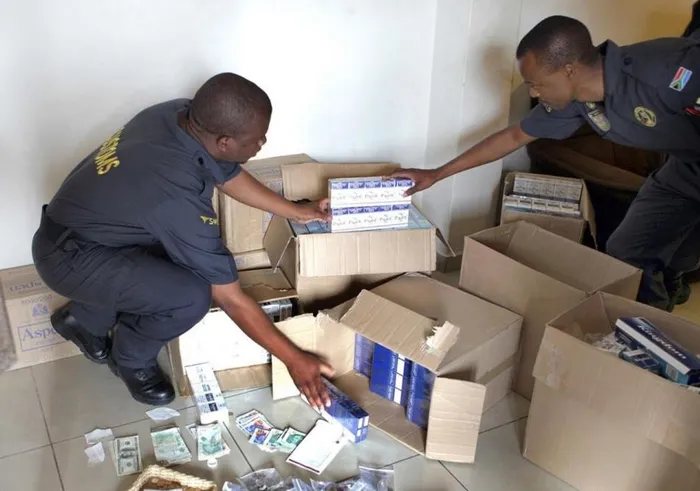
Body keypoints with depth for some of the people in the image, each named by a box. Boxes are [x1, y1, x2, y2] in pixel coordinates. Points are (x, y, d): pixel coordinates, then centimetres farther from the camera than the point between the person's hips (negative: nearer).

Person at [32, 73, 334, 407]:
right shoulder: (178, 196, -35)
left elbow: (229, 176, 7)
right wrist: (293, 359, -17)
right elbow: (230, 298, -27)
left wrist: (296, 211, 13)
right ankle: (130, 359, 8)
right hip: (67, 256, -9)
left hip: (87, 224, 9)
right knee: (192, 296, -24)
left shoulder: (182, 115, -13)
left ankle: (85, 320, 26)